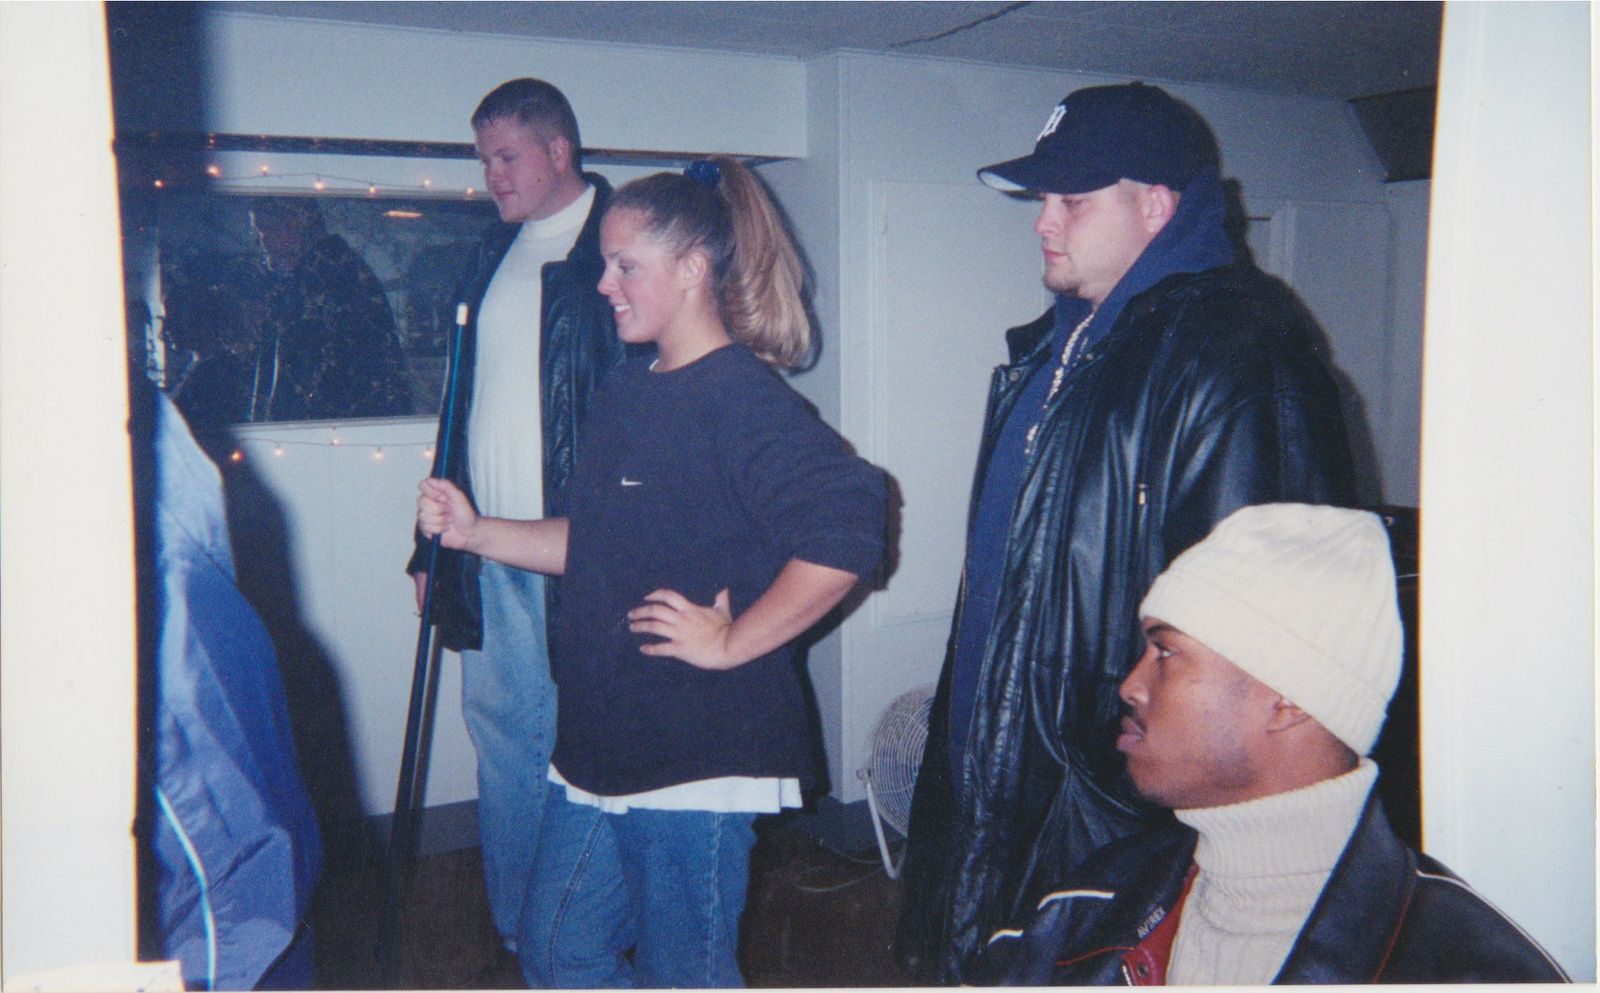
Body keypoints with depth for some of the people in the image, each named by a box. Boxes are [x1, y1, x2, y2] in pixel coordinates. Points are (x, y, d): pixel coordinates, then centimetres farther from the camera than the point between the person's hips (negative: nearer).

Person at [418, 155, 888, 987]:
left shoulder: (742, 400, -17)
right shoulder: (623, 396, 11)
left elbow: (848, 524, -30)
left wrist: (732, 643, -22)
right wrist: (472, 533, 11)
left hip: (696, 762, -8)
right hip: (598, 748, 9)